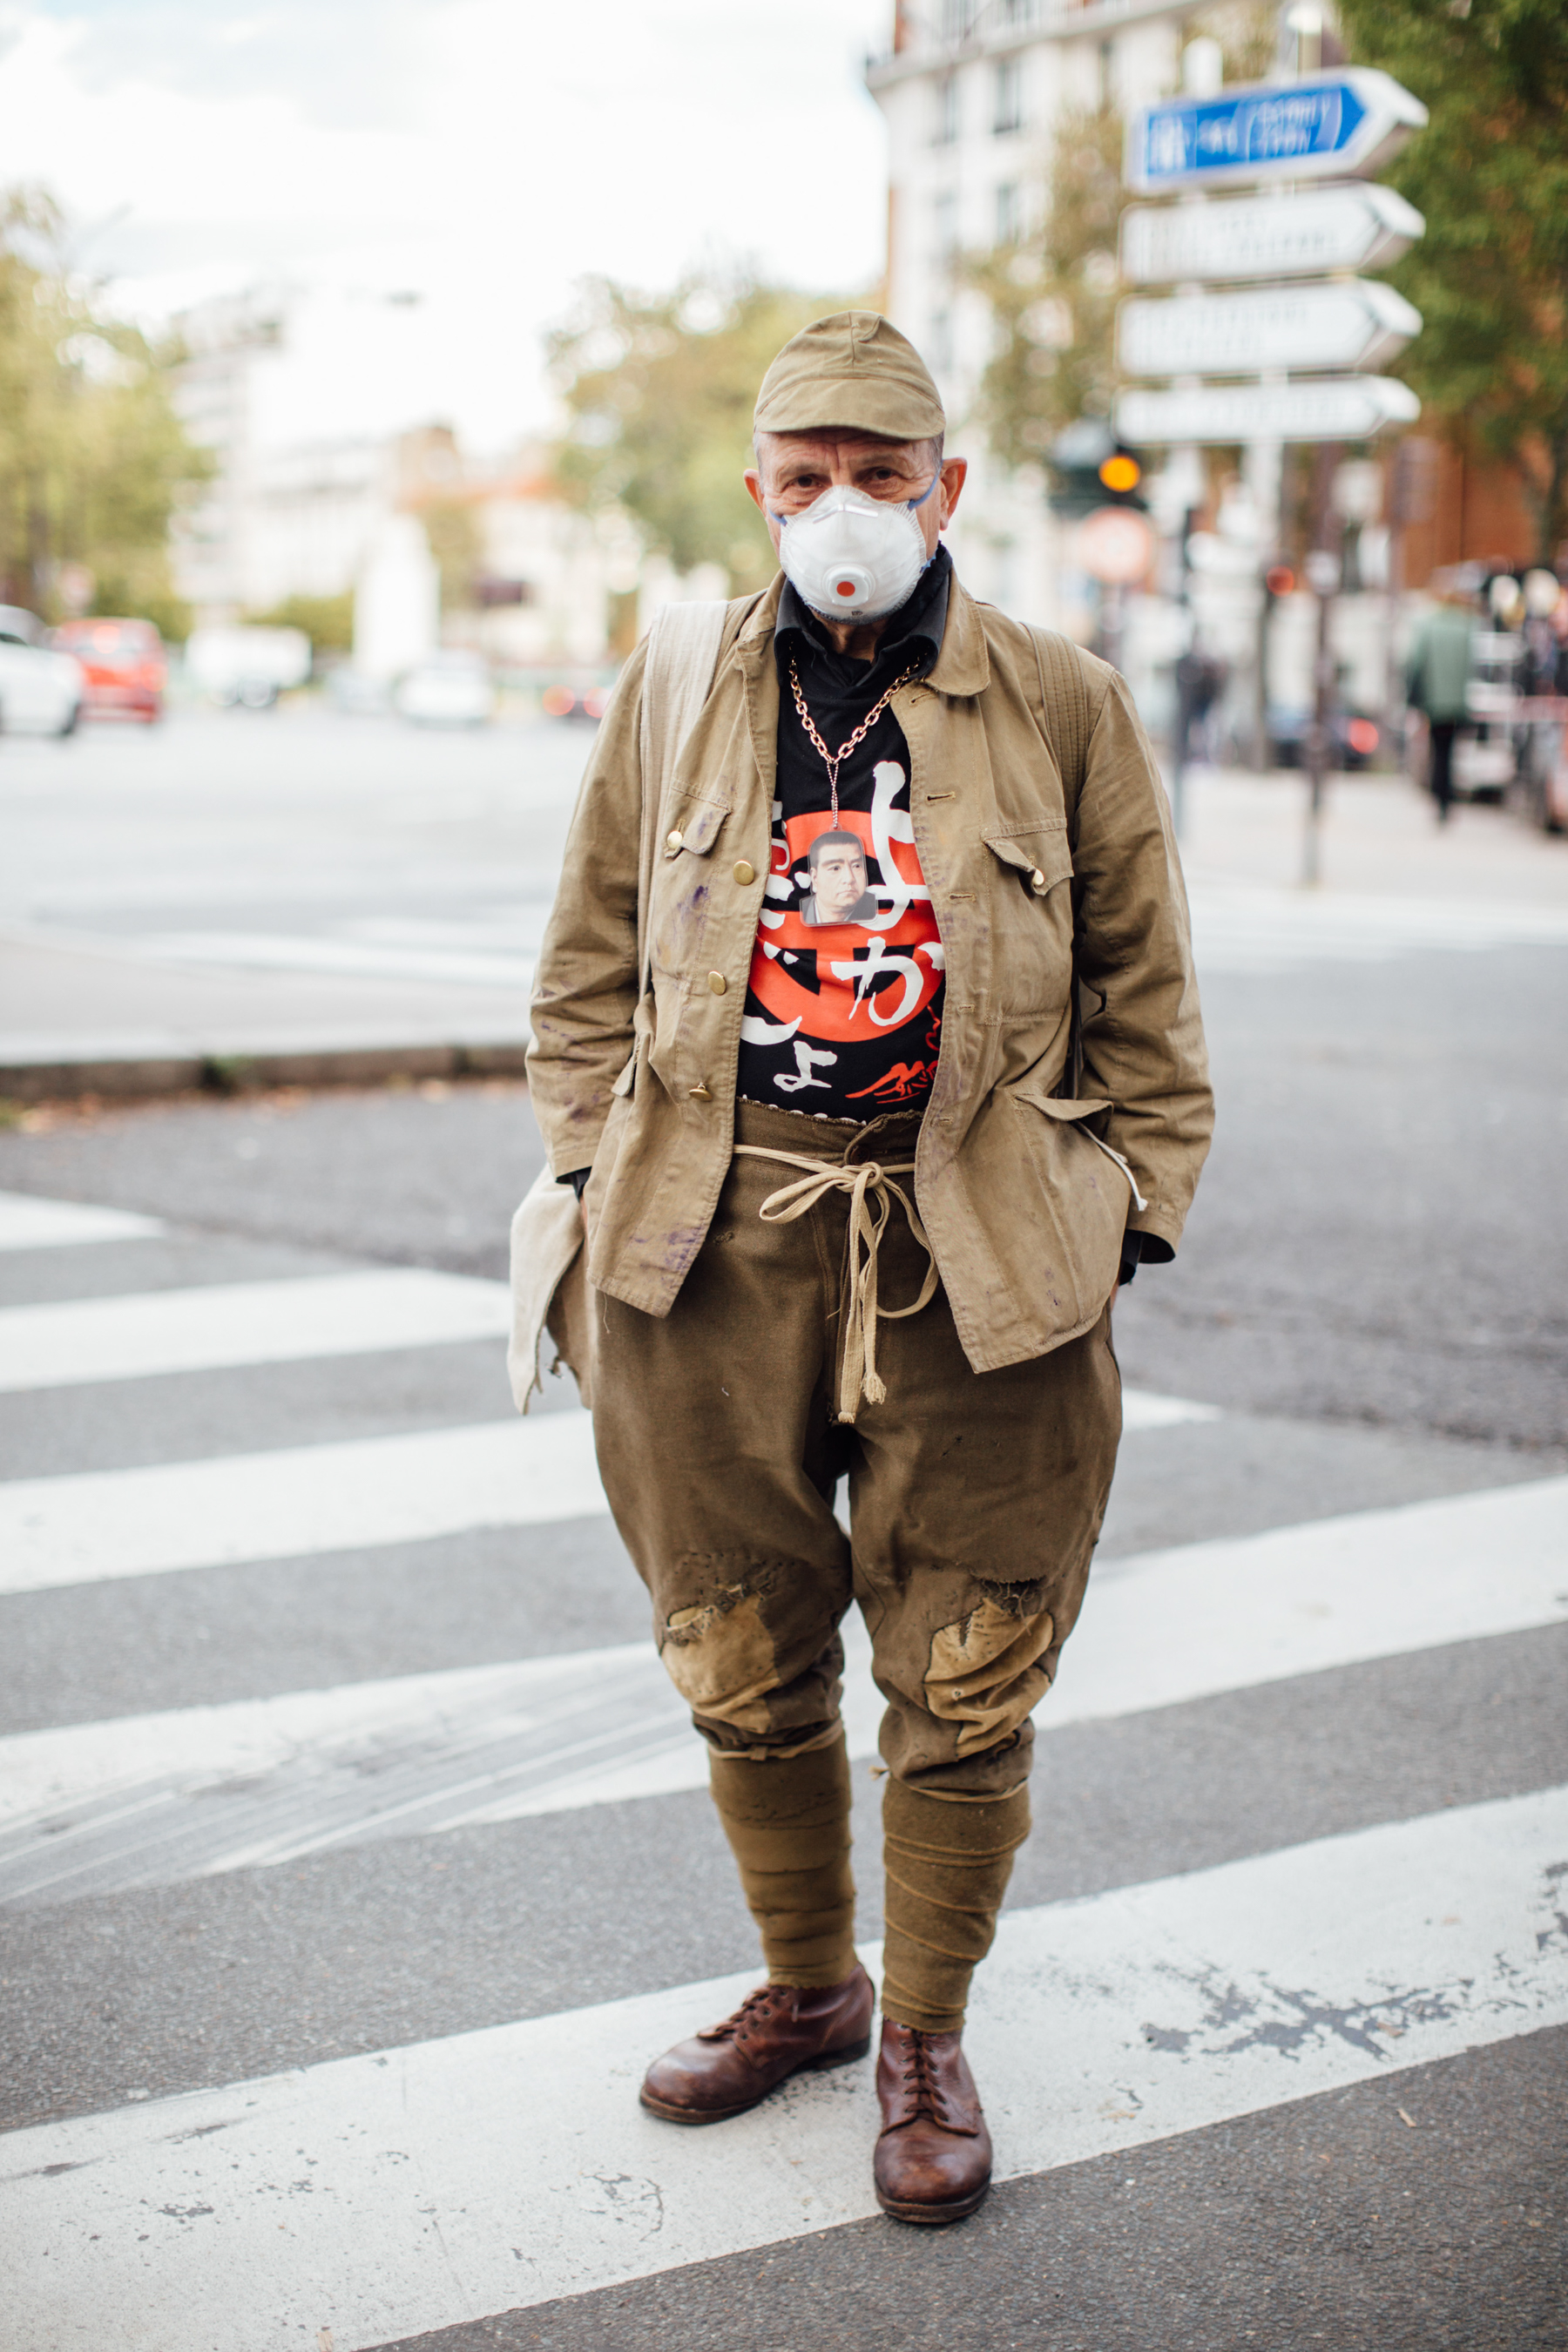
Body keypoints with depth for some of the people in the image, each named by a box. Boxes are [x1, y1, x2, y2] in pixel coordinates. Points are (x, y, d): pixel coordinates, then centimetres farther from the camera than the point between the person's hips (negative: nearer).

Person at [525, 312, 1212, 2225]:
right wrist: (599, 1189, 6)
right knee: (744, 1668, 12)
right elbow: (586, 973, 14)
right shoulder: (670, 698, 8)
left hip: (981, 1265, -2)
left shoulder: (1064, 709, 3)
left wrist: (1119, 1227, 1)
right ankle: (804, 1988, 35)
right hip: (715, 1255, 2)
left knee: (964, 1687, 5)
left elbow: (1144, 1004, 7)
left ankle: (926, 2037, 27)